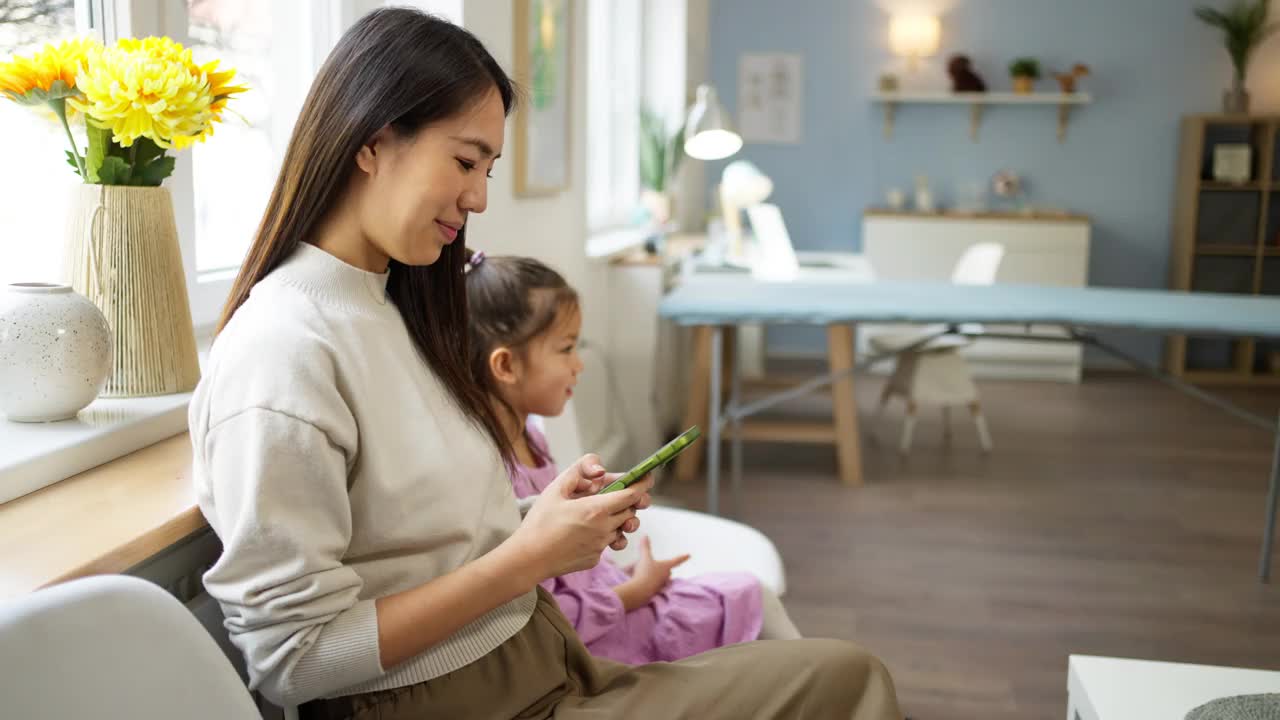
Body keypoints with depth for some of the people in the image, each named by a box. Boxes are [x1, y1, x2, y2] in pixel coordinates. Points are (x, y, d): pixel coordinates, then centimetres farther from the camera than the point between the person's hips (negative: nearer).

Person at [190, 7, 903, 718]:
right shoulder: (281, 350, -19)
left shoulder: (389, 305, 8)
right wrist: (527, 558, -18)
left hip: (552, 660, 8)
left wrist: (548, 514, -5)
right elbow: (295, 657, -19)